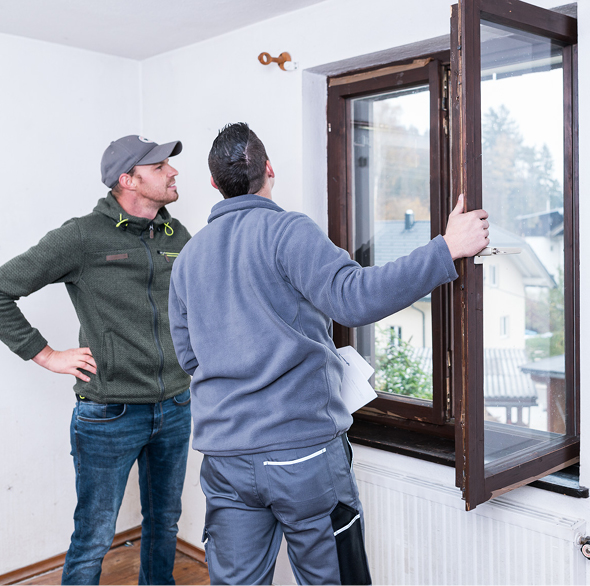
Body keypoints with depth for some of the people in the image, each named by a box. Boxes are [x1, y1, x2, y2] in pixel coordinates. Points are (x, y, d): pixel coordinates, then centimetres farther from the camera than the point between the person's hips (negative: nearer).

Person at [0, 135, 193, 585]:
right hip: (110, 414, -5)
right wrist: (46, 355, -9)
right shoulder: (82, 237, -11)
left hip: (175, 408, 6)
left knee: (165, 522, 21)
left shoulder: (178, 236, 6)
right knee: (94, 540, 7)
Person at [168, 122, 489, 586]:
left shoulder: (188, 257, 11)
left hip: (225, 460, 6)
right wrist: (447, 248, -21)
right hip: (305, 454, -5)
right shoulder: (287, 231, -9)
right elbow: (352, 297, -24)